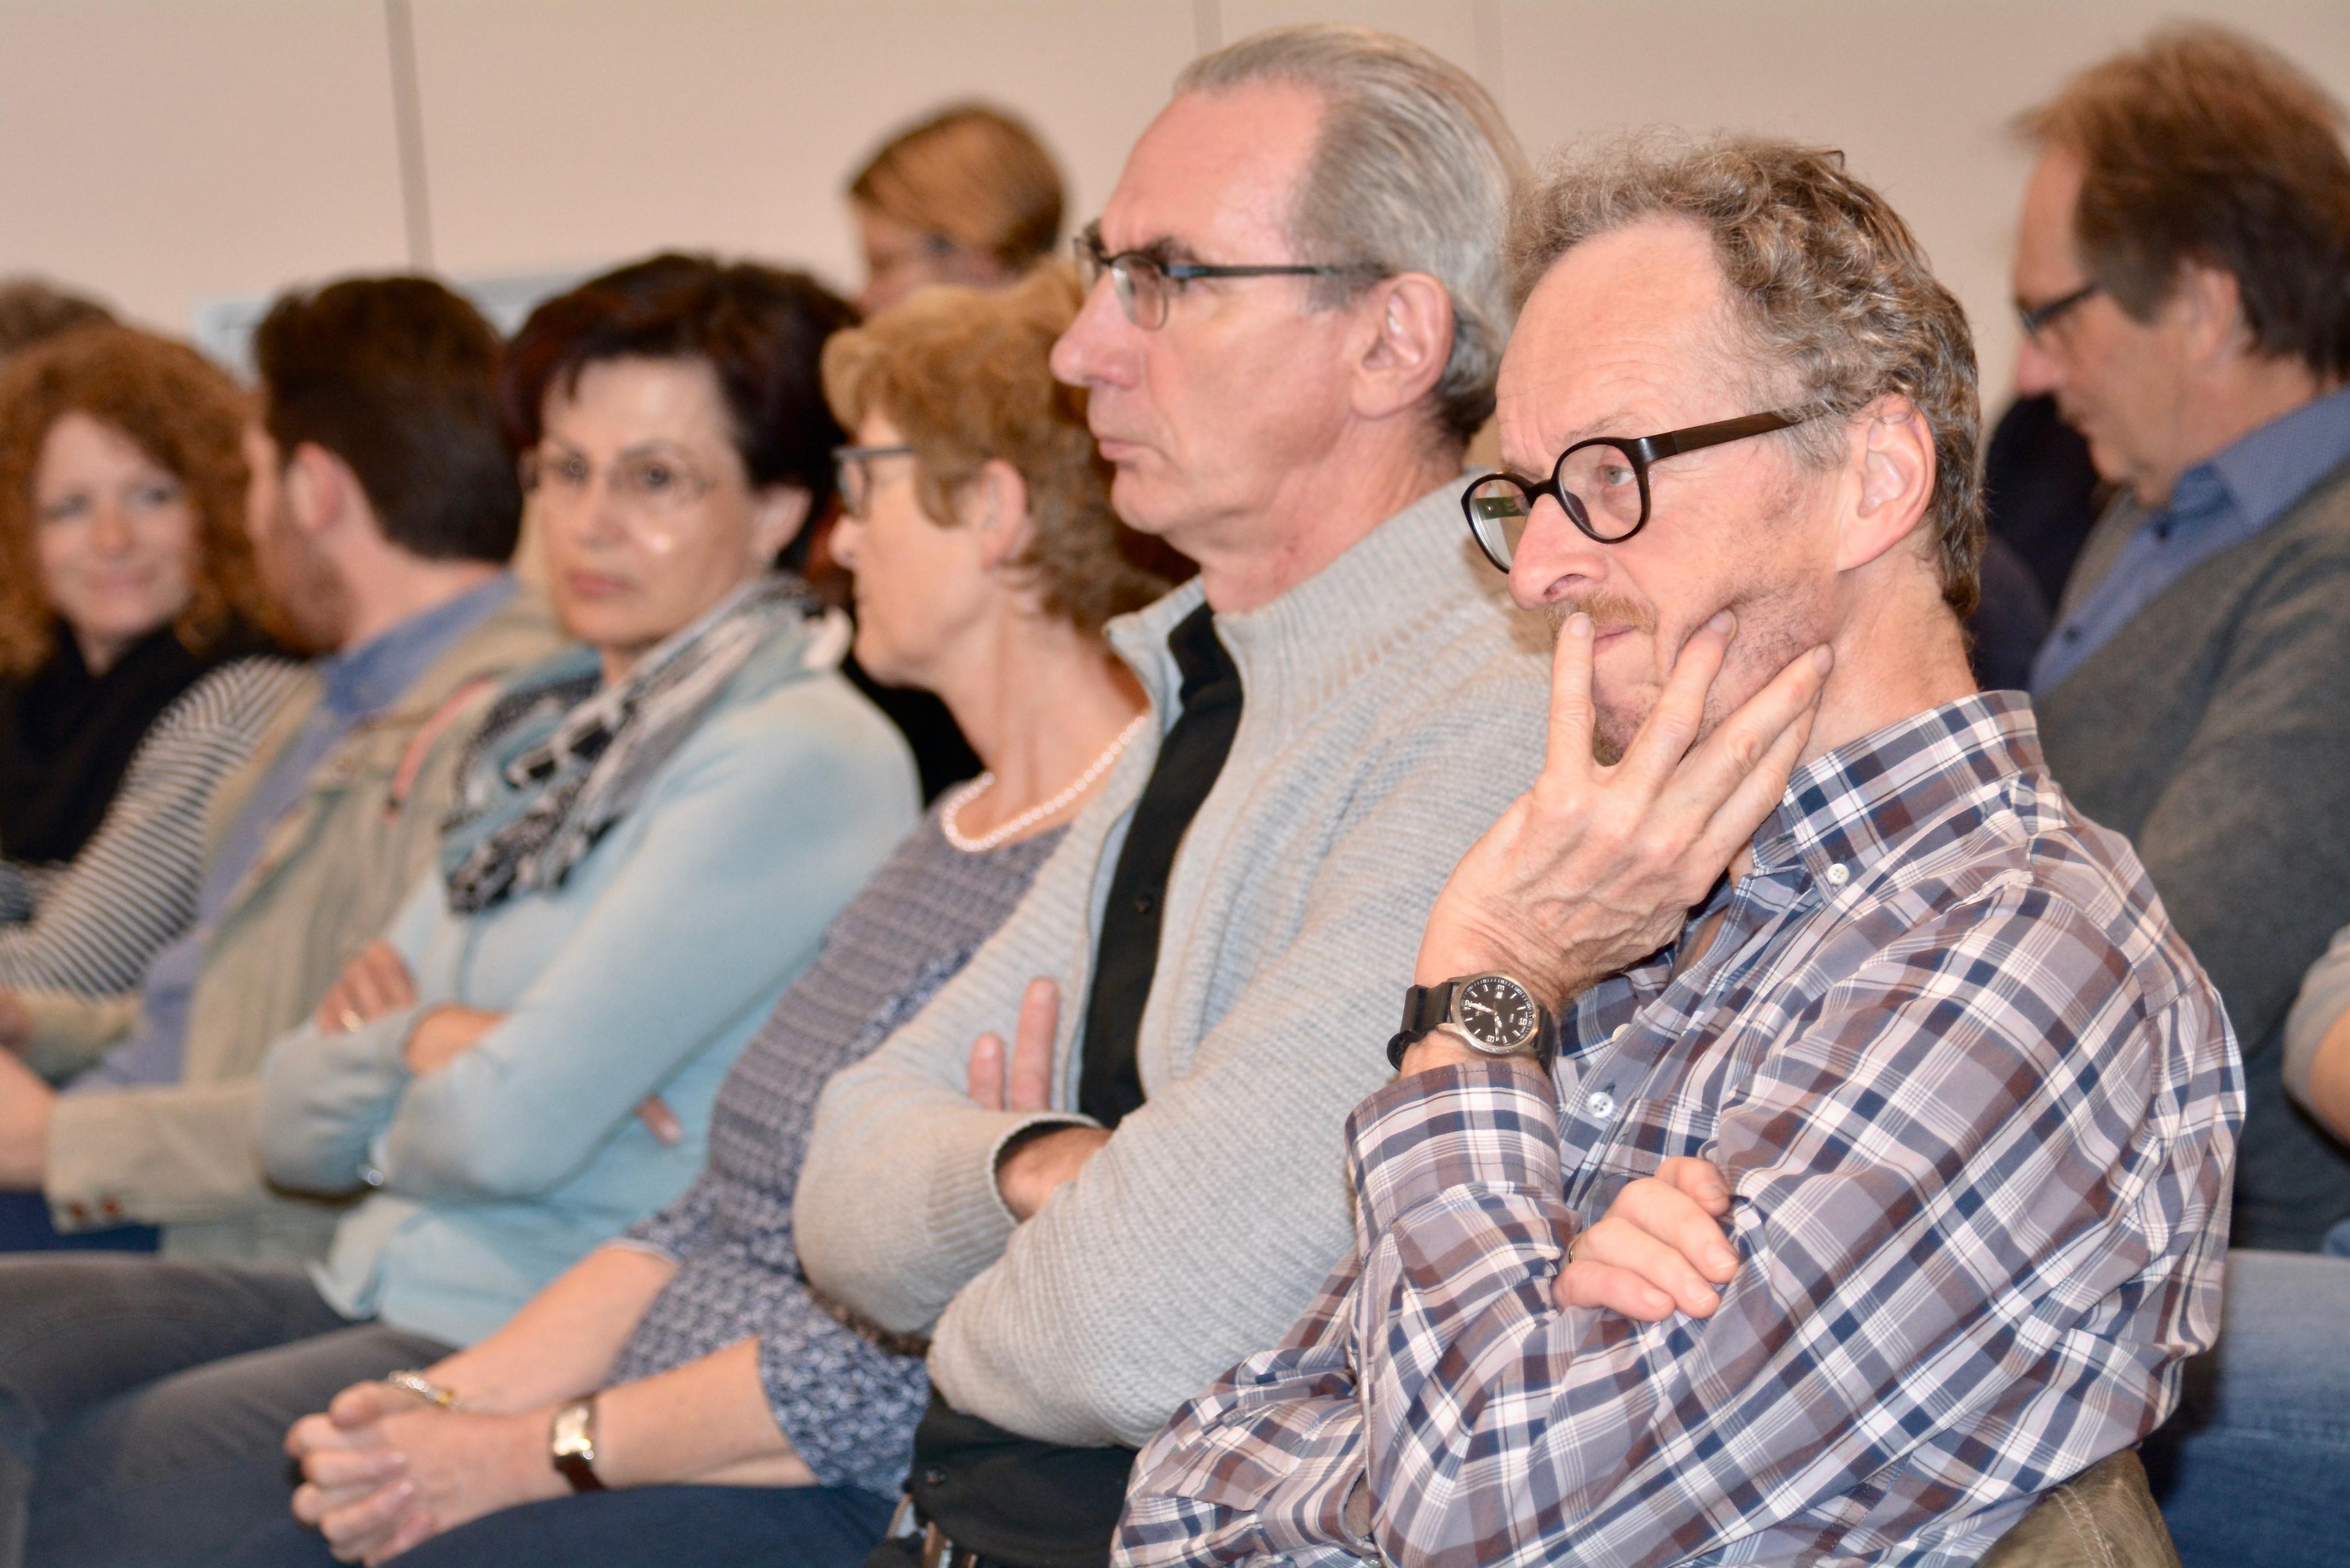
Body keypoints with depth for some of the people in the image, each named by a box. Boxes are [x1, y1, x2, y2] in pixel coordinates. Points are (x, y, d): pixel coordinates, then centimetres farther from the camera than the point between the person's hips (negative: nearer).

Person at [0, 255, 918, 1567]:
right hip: (377, 1298, 8)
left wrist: (388, 1119, 4)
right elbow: (297, 1123, 15)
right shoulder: (551, 741, 18)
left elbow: (516, 1129, -18)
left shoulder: (805, 763, -10)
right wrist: (418, 1042, -6)